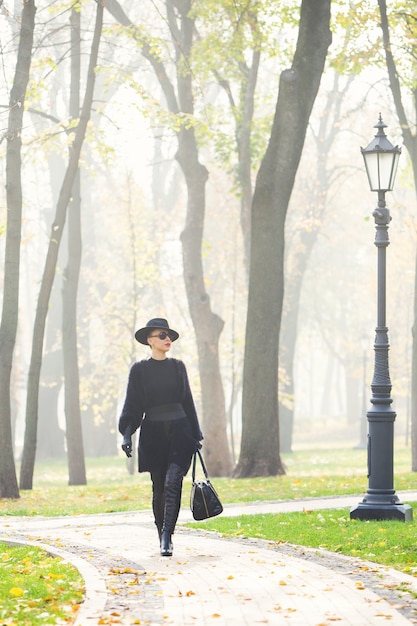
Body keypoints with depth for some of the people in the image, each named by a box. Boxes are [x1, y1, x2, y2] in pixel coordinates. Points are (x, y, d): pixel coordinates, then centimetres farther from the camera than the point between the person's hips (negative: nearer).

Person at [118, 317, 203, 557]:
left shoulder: (178, 367, 8)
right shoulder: (140, 370, 2)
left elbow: (188, 401, 14)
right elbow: (132, 406, 2)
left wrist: (196, 434, 13)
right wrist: (127, 434, -11)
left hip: (179, 431, 1)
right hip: (153, 433, -1)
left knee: (173, 482, -16)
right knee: (159, 488, 5)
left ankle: (167, 538, -20)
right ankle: (164, 539, 18)